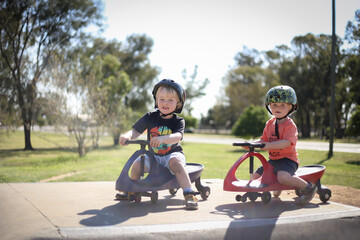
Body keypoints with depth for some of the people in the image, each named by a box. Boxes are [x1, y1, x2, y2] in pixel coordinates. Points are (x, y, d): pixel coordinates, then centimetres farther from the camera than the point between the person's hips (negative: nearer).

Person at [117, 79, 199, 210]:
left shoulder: (178, 121, -7)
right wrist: (127, 135, -26)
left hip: (173, 153, -3)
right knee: (137, 164, -20)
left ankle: (189, 195, -31)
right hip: (153, 155, 3)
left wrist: (162, 139, -46)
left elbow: (177, 136, -26)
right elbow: (136, 131, -2)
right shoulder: (150, 117, 0)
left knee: (175, 162, -35)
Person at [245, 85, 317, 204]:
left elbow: (286, 142, -27)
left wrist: (269, 146, -37)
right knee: (255, 176, 9)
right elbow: (264, 139, 11)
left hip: (287, 159, -8)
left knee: (283, 177, -36)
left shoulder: (290, 125, -13)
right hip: (273, 159, 8)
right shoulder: (270, 123, 10)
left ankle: (308, 187, -11)